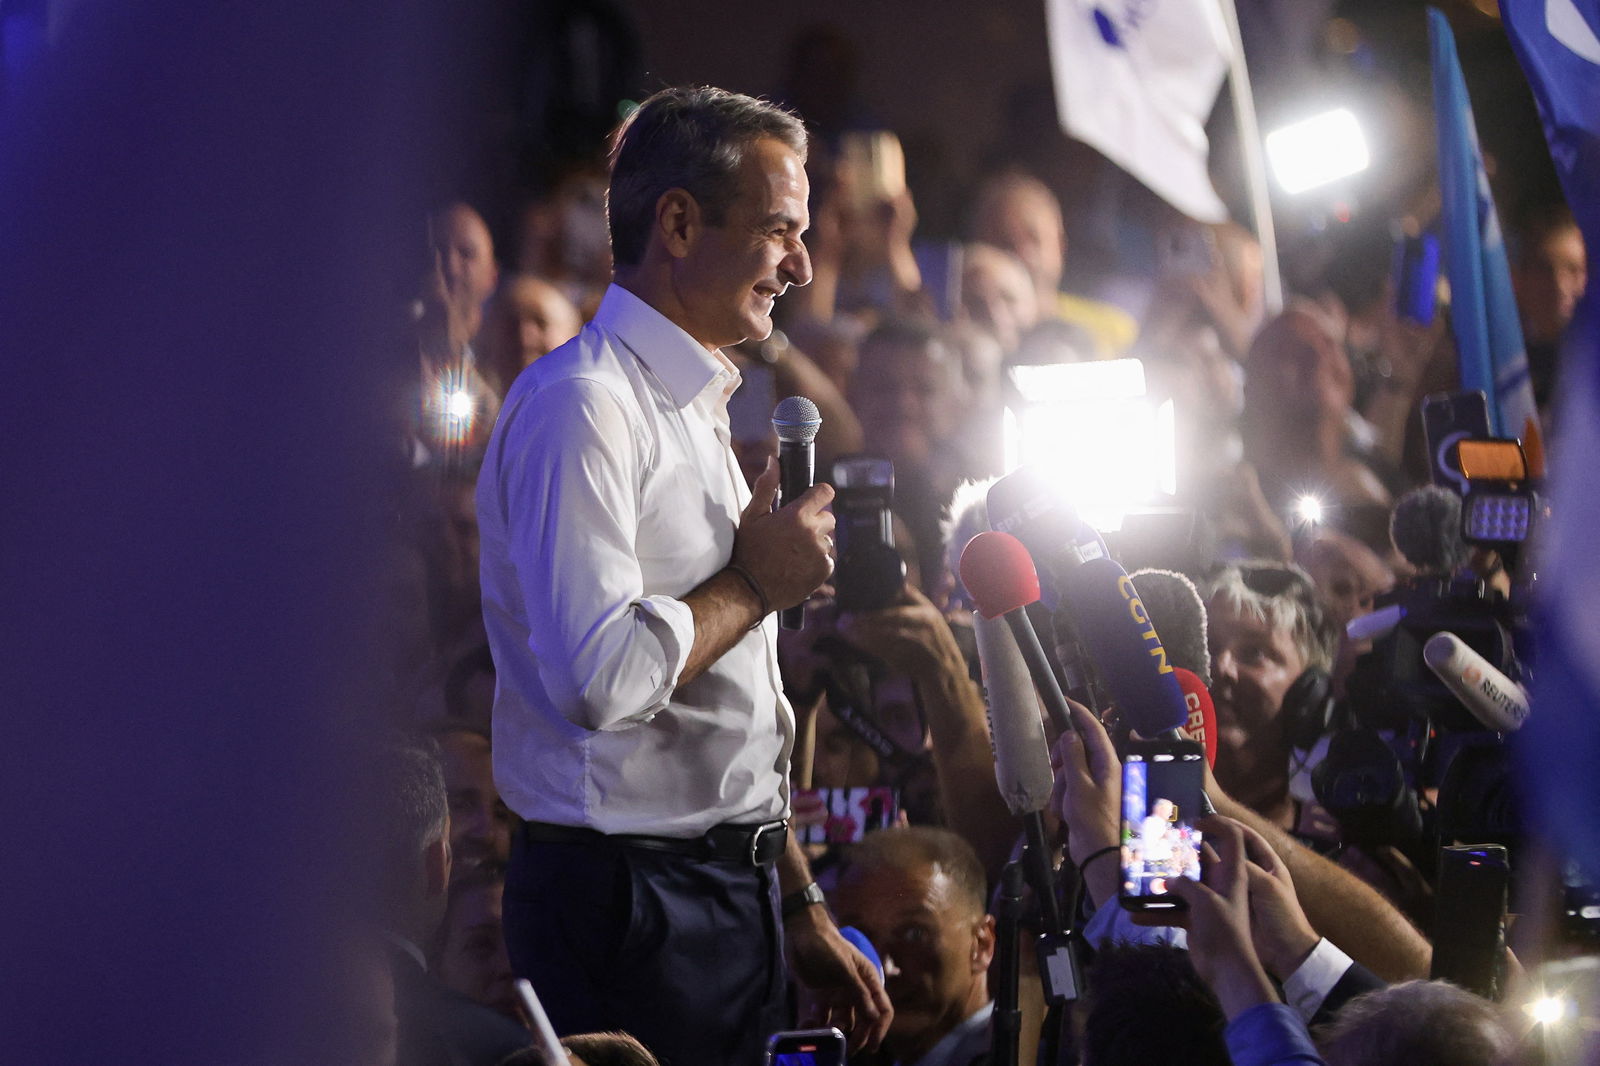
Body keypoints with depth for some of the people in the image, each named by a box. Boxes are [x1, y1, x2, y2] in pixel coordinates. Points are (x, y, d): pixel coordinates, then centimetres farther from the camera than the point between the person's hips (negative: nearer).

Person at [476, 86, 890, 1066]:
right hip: (627, 906, -9)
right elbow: (601, 678, -26)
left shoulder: (696, 412, 19)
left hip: (732, 908, 9)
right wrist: (756, 582, -11)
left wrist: (802, 910, 21)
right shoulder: (583, 405, -13)